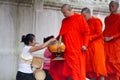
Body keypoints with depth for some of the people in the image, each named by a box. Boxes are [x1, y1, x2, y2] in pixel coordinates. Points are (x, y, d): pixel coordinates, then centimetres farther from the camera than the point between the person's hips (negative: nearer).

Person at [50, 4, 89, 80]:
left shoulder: (79, 17, -2)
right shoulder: (64, 21, 16)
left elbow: (86, 31, -5)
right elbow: (61, 33, 23)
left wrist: (85, 44, -12)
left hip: (77, 48, -6)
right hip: (67, 49, 6)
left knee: (77, 67, -6)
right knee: (68, 67, 4)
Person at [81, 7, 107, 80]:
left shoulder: (96, 21, -3)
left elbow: (99, 34, -9)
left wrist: (89, 38, -13)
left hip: (97, 45, -6)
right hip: (89, 46, 6)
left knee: (98, 65, -7)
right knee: (90, 66, 2)